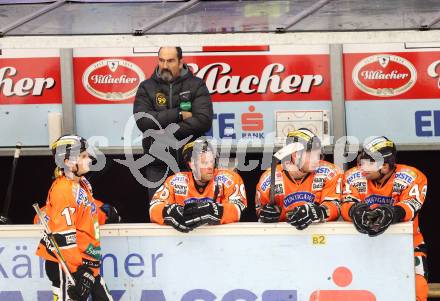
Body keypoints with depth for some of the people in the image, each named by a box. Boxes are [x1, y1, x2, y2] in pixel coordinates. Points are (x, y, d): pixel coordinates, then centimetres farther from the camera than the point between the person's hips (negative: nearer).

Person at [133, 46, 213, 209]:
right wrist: (179, 114, -12)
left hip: (189, 163, -1)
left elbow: (203, 121, -11)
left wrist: (165, 132, -13)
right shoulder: (146, 87, 8)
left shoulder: (196, 86, 4)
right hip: (157, 165, 1)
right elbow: (142, 120, -9)